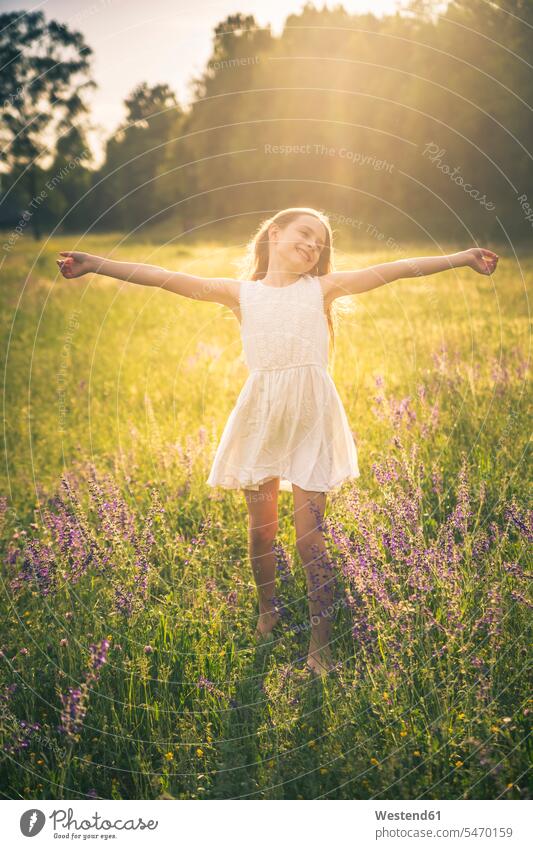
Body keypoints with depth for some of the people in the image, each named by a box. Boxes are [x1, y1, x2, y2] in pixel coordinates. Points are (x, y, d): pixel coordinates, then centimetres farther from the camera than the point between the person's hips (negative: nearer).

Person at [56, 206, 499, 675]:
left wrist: (463, 257, -2)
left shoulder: (323, 288, 8)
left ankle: (320, 646, 8)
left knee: (309, 534, -3)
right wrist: (98, 263, -6)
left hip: (311, 415, -1)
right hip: (261, 413, 1)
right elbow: (166, 278, 0)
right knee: (261, 528, 10)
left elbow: (395, 269, 2)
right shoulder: (240, 292, 7)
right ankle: (268, 610, 37)